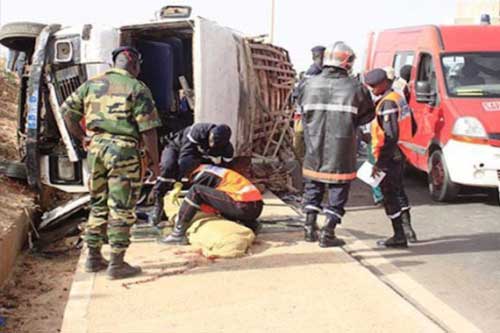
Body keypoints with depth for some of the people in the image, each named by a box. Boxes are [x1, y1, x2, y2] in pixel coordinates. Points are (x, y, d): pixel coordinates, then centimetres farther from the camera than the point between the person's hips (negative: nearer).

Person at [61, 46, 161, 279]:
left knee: (98, 205, 17)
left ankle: (93, 257, 24)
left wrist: (82, 138, 16)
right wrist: (155, 161, -2)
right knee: (121, 209, 0)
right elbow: (147, 129, -9)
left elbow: (67, 110, 11)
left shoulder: (92, 84, 12)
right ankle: (117, 264, 3)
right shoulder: (137, 89, -5)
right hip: (123, 150, -6)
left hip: (95, 148, 6)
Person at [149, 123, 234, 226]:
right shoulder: (197, 131, -39)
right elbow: (185, 156, -43)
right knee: (168, 167, -34)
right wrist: (178, 185, -47)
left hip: (201, 158, 4)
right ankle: (158, 204, -27)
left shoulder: (227, 150, -27)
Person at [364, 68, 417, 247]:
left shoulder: (387, 103, -19)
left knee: (390, 195, -3)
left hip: (389, 157, -10)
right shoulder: (398, 98, 13)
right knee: (398, 192, 22)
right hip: (399, 154, 10)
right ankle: (407, 229, 31)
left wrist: (379, 162, -23)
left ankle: (400, 236, 2)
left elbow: (390, 136, -26)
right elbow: (411, 126, 20)